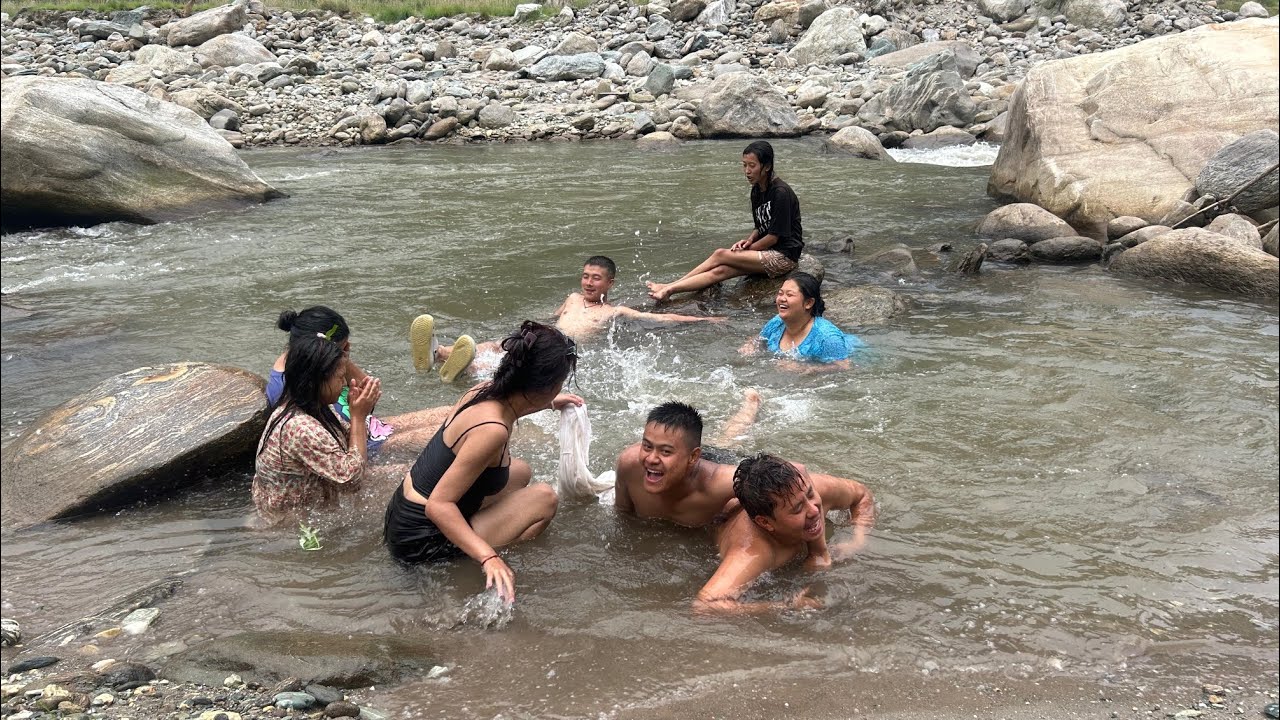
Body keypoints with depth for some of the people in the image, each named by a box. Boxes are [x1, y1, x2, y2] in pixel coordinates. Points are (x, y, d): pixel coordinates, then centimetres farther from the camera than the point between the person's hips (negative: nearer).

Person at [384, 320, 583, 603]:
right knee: (544, 499, -9)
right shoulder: (492, 430, -30)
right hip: (420, 541, -9)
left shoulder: (485, 390, -4)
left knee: (521, 472, 21)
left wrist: (550, 403, 33)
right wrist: (489, 558, -38)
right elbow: (438, 505, -31)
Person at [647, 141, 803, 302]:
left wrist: (746, 249, -7)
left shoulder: (781, 192, -16)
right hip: (768, 252, 7)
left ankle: (669, 287, -16)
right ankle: (669, 289, -25)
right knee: (720, 271, -16)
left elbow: (774, 236, -15)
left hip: (784, 256, -7)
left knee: (720, 255, -19)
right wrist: (749, 240, -2)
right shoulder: (756, 191, 11)